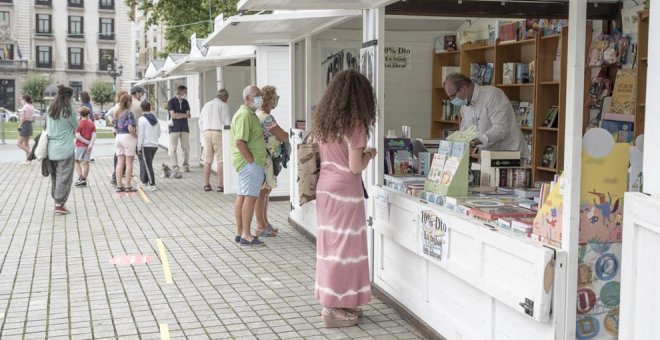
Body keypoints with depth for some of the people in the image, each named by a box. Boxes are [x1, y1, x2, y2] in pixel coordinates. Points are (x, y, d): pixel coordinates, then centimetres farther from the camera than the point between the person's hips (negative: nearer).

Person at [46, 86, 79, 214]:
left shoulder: (50, 110, 7)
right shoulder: (67, 110, -11)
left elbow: (47, 127, 15)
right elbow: (76, 126, -1)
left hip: (51, 148, 6)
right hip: (65, 149, -6)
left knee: (55, 176, 16)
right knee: (64, 177, -1)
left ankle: (56, 199, 23)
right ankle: (59, 204, -2)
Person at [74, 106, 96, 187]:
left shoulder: (79, 123, -7)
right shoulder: (91, 124, 3)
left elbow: (77, 135, -17)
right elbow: (94, 135, -9)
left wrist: (86, 141, -12)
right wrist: (90, 144, -15)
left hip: (80, 145, -4)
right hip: (88, 146, 4)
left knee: (76, 161, 5)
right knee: (86, 162, 7)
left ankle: (81, 178, -12)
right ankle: (84, 180, 9)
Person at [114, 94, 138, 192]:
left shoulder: (117, 113, 11)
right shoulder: (129, 113, -11)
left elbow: (116, 128, 12)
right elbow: (130, 128, -20)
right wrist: (136, 136, -6)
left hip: (118, 137, 7)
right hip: (128, 137, -7)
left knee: (120, 162, 8)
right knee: (129, 163, -1)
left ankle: (119, 185, 8)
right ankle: (128, 186, 0)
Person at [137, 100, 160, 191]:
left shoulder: (142, 119, -11)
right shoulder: (155, 119, 8)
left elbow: (140, 134, -12)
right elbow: (159, 133, 13)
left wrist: (139, 147, -7)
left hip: (145, 145, -6)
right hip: (155, 145, 6)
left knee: (147, 165, -3)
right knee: (145, 164, 17)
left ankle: (152, 185, -4)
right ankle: (144, 182, 22)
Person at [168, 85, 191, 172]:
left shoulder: (185, 102, 11)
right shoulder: (171, 102, -3)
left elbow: (189, 115, 3)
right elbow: (173, 115, -13)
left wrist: (178, 114, -11)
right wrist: (184, 115, -4)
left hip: (184, 128, 4)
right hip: (174, 128, -4)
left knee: (186, 147, 2)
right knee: (173, 148, -2)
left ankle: (186, 165, 13)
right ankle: (175, 166, 4)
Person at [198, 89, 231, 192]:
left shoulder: (206, 105, 15)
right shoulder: (224, 105, 0)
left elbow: (201, 121, 15)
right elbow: (228, 122, -5)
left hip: (206, 132, 5)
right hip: (218, 133, -5)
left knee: (207, 161, 10)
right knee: (220, 161, -3)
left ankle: (206, 184, 12)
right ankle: (220, 185, -7)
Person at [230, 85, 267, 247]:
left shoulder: (249, 114, 19)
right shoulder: (245, 115, -15)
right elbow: (240, 141, -23)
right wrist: (251, 161, -20)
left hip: (248, 162, 11)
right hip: (249, 162, -11)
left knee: (241, 196, 11)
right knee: (250, 197, -10)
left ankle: (240, 232, 16)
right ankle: (246, 235, -9)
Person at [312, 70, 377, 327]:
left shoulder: (323, 120, 7)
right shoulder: (354, 124, -16)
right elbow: (355, 167, -18)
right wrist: (369, 155, 1)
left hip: (325, 187, 8)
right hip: (345, 190, -8)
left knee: (330, 243, 14)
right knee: (343, 245, 1)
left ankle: (334, 302, 24)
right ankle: (333, 309, 7)